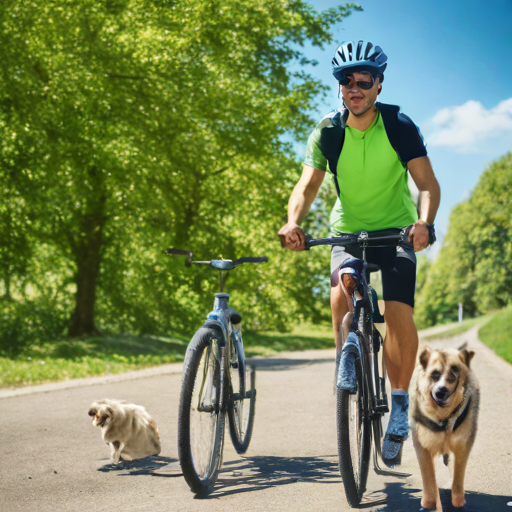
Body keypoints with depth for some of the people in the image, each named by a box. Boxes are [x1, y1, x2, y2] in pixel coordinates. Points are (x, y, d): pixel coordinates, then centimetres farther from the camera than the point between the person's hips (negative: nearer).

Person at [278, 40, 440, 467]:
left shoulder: (399, 126, -12)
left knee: (400, 315, -18)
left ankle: (400, 404, 0)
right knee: (341, 294, -28)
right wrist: (293, 222, -34)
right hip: (349, 231, 2)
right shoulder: (328, 132, -7)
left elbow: (428, 182, -18)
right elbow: (308, 185, -13)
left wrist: (424, 222, -38)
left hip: (397, 231, -1)